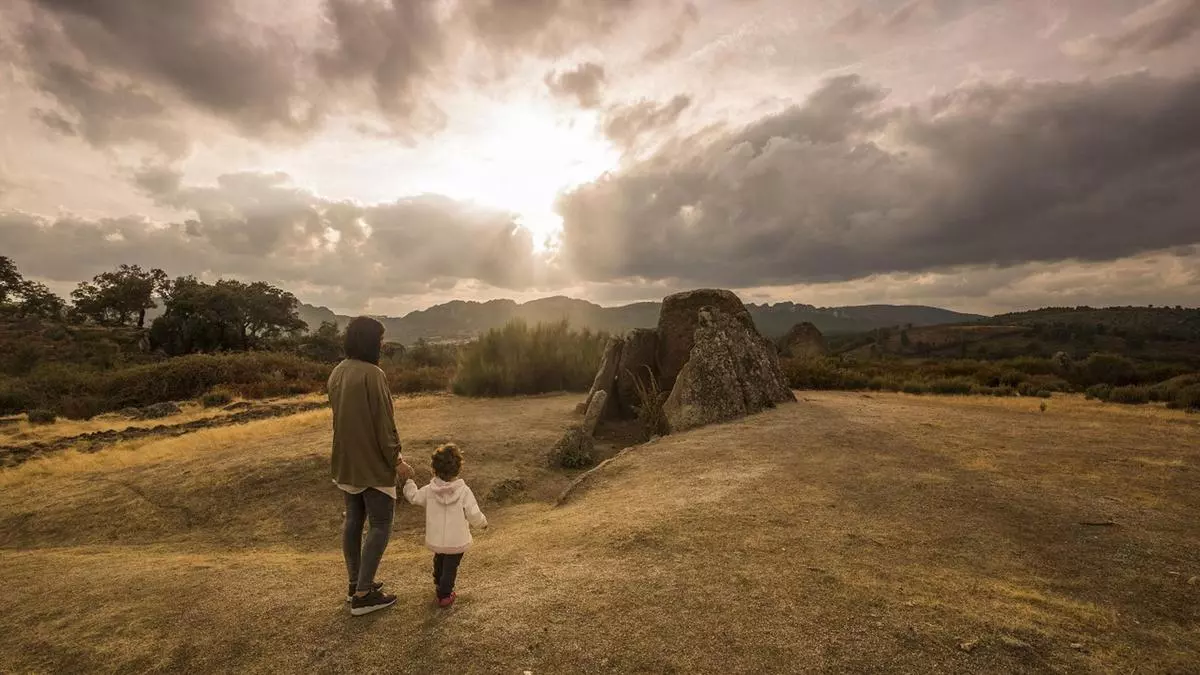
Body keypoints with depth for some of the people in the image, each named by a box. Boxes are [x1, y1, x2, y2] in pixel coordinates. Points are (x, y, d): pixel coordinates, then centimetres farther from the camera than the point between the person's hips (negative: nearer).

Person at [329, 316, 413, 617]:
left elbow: (340, 415, 13)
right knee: (381, 525, 3)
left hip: (346, 462, 9)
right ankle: (363, 594, 7)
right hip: (373, 463, -8)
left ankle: (355, 583, 28)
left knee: (354, 521, 17)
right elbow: (384, 421, -20)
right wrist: (395, 458, -9)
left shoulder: (337, 372, 5)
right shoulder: (372, 374, -22)